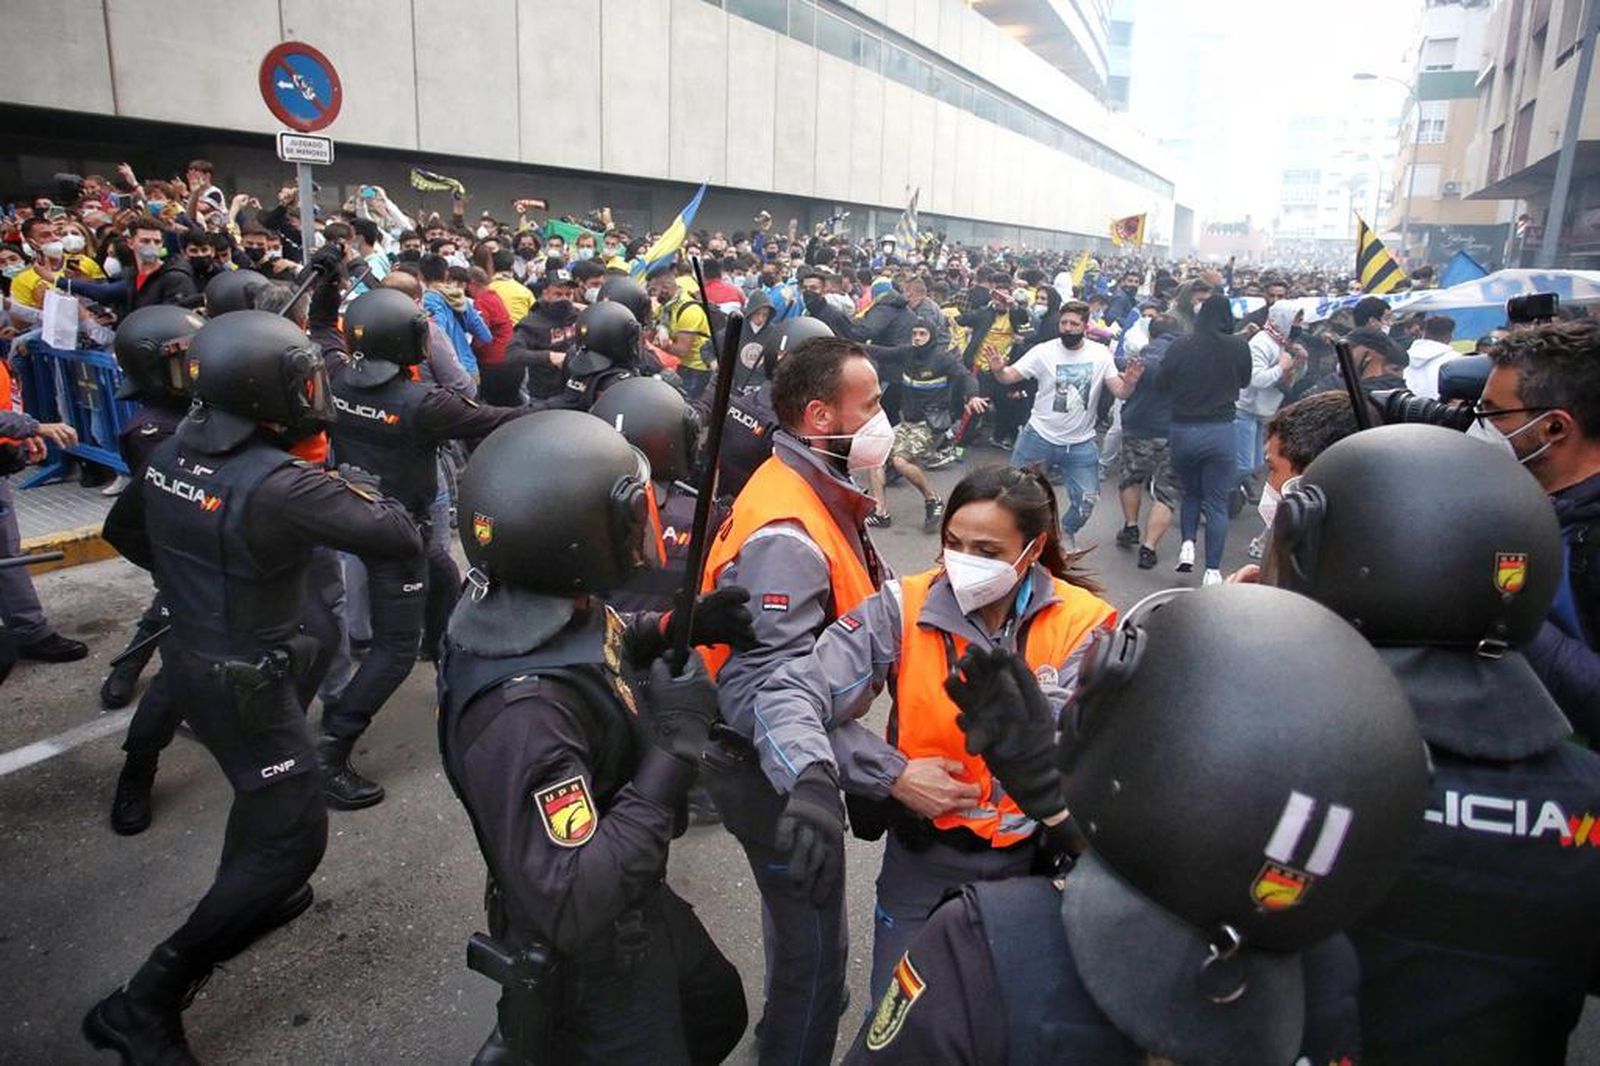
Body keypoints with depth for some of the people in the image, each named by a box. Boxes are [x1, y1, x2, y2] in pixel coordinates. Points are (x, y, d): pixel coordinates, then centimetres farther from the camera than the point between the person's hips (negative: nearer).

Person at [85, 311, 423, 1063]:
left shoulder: (173, 452, -4)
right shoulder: (279, 485, -29)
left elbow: (127, 530, 14)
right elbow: (401, 537, -24)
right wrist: (366, 498, -5)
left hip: (187, 654, 9)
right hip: (241, 679, -9)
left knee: (264, 785, 30)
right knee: (293, 835, 0)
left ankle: (246, 898, 51)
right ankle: (145, 1001, 6)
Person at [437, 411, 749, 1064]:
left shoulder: (546, 600, -13)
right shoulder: (522, 711, -39)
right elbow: (573, 906, -38)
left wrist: (674, 629, -7)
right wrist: (674, 749, -33)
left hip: (634, 905, 9)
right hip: (588, 962, -8)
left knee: (718, 1011, 29)